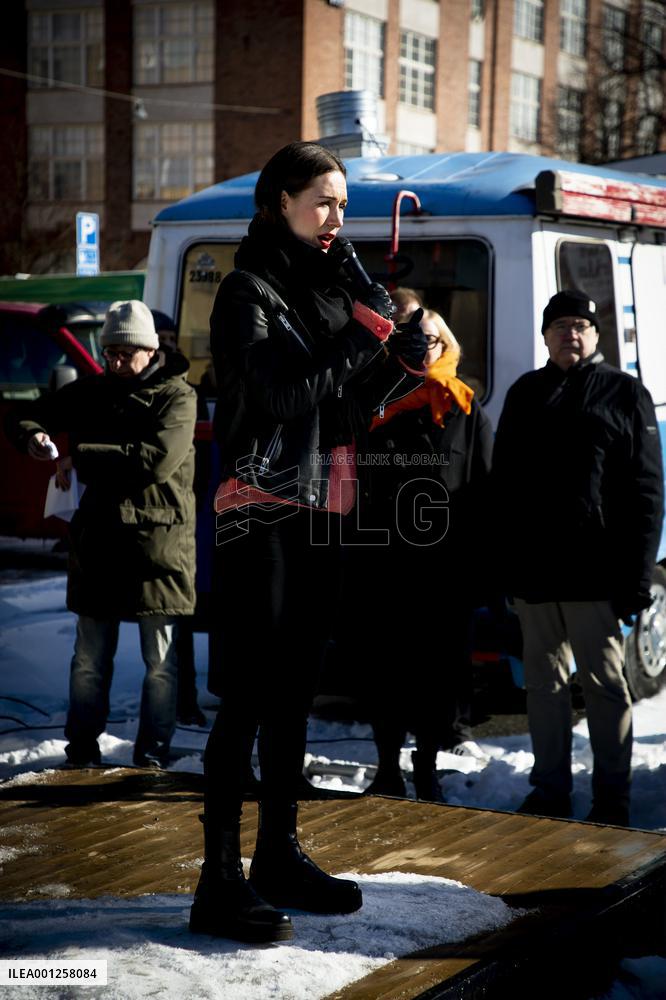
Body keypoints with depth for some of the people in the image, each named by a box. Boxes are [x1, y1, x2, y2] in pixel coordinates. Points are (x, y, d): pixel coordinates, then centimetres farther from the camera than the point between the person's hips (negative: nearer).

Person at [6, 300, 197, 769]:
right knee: (90, 657, 10)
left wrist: (81, 458, -19)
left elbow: (157, 460, -21)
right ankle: (82, 746, 19)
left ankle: (154, 749, 13)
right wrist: (32, 436, -9)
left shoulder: (177, 397, -6)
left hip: (159, 540, -4)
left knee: (160, 660, 4)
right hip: (98, 538, 4)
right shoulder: (90, 391, 9)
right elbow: (26, 416, 16)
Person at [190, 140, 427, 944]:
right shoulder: (249, 291, -7)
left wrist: (398, 359, 1)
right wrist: (370, 334, -13)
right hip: (261, 514, -8)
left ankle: (279, 856, 22)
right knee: (248, 696, -8)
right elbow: (285, 397, -19)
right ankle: (219, 883, -4)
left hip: (319, 513, 8)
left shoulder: (326, 287, 15)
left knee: (293, 693, 13)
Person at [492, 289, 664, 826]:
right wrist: (503, 561, 7)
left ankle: (612, 797, 8)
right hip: (531, 570, 5)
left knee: (604, 681, 1)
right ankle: (550, 790, 19)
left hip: (595, 571, -4)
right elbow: (502, 483, 15)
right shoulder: (525, 394, 15)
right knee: (544, 681, 10)